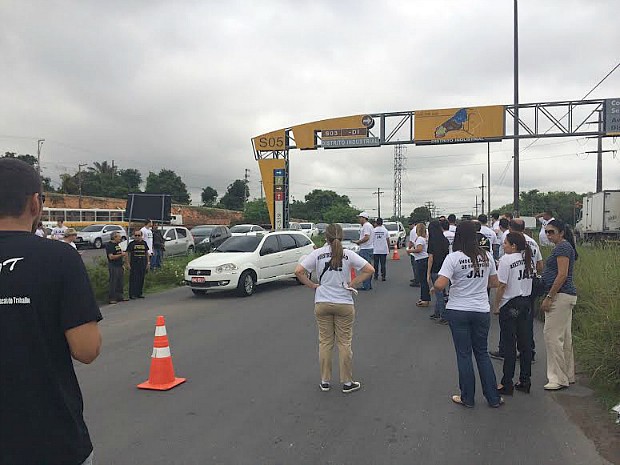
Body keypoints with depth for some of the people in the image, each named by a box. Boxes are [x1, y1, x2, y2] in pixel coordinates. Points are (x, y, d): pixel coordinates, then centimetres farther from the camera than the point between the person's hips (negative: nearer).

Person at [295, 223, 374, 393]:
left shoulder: (317, 253, -5)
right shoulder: (348, 254, -6)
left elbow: (298, 271, -11)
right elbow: (369, 270, -8)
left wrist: (313, 286, -1)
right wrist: (353, 284, -2)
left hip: (322, 304, 1)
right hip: (344, 304, -1)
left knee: (325, 343, 12)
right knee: (344, 343, 9)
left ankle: (325, 381, 21)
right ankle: (347, 383, 18)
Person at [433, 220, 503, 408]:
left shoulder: (453, 258, -14)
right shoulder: (487, 256, -1)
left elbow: (439, 285, -21)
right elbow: (494, 283, 9)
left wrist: (434, 286, 1)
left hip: (458, 312, -3)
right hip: (482, 311, 4)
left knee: (464, 354, 8)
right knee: (482, 353, 17)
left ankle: (467, 398, 19)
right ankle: (493, 397, 22)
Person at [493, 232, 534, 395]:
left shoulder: (506, 260, -15)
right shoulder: (528, 258, 7)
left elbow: (502, 285, -16)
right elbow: (531, 277, 14)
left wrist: (496, 305, -8)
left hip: (510, 305, -7)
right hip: (525, 302, 7)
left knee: (509, 345, -1)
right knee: (525, 342, 12)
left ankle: (507, 384, 5)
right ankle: (525, 381, 19)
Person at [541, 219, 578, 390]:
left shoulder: (562, 247, -13)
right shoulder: (565, 247, 18)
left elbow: (562, 275, -20)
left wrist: (549, 297, -19)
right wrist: (550, 296, 21)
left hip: (560, 296, -11)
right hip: (567, 296, 11)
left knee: (552, 335, -7)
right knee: (565, 336, 15)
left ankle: (558, 378, -1)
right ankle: (568, 375, 24)